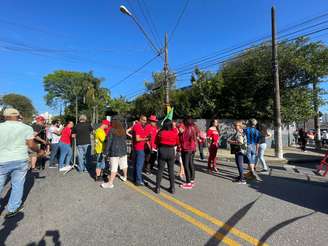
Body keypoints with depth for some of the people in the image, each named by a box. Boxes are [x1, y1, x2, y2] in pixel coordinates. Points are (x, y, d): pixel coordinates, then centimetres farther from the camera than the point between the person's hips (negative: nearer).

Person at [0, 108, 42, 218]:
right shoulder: (26, 128, -6)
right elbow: (31, 145, -7)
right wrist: (39, 151, 10)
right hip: (20, 160, 0)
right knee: (17, 185, 13)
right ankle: (12, 209, 25)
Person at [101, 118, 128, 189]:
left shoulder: (112, 131, -7)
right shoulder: (123, 131, 8)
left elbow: (109, 142, -9)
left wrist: (106, 151, -6)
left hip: (115, 151, -6)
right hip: (123, 150, 6)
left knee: (114, 167, -3)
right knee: (124, 164, 18)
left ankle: (110, 183, 4)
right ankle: (125, 177, 36)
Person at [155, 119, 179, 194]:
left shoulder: (160, 132, -9)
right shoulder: (174, 133, -8)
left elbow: (156, 142, 1)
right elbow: (177, 143, 4)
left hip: (162, 151, -1)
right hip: (171, 152, 1)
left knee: (160, 170, 10)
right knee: (171, 170, 13)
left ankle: (158, 188, 17)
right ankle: (172, 188, 22)